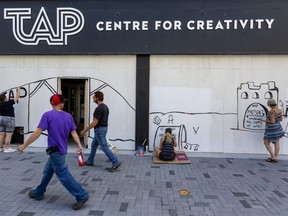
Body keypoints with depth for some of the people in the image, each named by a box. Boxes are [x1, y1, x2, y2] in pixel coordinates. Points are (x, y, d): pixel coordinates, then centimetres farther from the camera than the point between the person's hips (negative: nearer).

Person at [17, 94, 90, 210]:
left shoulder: (48, 115, -14)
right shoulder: (69, 116, 2)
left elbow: (37, 133, -16)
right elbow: (73, 132, -4)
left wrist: (24, 145, -8)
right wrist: (79, 145, -9)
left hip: (55, 151, -7)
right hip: (62, 150, 7)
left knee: (63, 175, -1)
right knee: (48, 171, 23)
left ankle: (82, 196, -1)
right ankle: (38, 193, 40)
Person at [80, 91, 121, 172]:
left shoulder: (98, 108, -21)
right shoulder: (105, 107, 9)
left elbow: (95, 122, -22)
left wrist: (85, 130, -14)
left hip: (99, 130, -10)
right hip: (104, 128, 10)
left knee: (104, 147, -6)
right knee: (93, 145, 21)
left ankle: (115, 162, -5)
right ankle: (90, 161, 33)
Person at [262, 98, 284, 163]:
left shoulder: (272, 111, -25)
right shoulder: (279, 110, 0)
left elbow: (272, 121, -26)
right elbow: (281, 119, 11)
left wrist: (265, 121, -10)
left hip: (271, 130, -9)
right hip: (278, 128, 9)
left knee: (266, 143, 3)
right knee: (276, 143, 12)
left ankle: (273, 158, 2)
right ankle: (275, 158, 20)